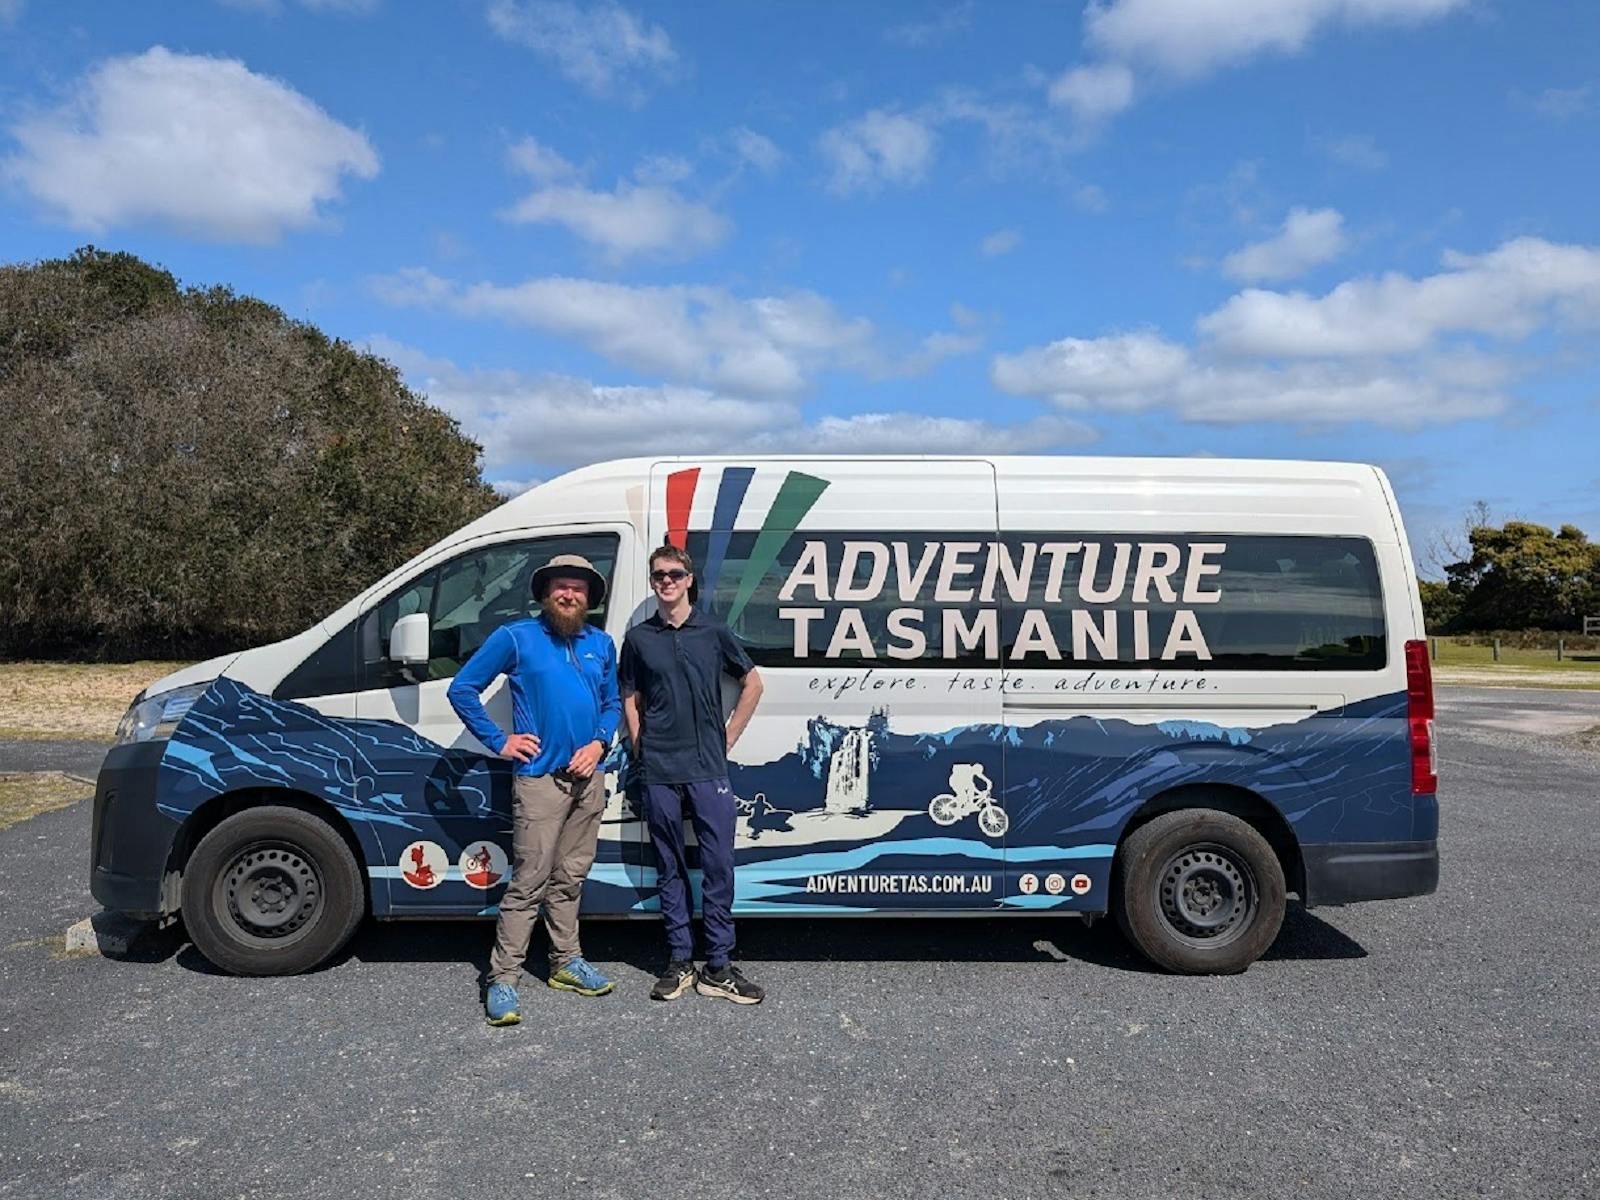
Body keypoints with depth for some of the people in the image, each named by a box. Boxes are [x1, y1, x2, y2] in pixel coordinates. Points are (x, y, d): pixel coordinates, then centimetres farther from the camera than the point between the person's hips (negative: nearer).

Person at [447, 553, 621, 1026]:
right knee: (529, 882, -7)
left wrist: (599, 742, 2)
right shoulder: (515, 637, -2)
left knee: (570, 877, 16)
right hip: (539, 778, -5)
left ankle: (567, 961, 28)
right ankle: (503, 979, 1)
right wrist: (499, 741, -6)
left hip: (587, 778, 5)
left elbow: (612, 702, 20)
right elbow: (461, 689, -2)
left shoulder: (601, 644, 12)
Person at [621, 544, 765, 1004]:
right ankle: (679, 962, 18)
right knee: (671, 868, 8)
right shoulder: (638, 638, 8)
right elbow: (630, 700, 15)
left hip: (709, 768, -1)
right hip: (659, 772, 1)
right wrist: (640, 749, 5)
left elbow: (752, 683, 13)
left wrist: (729, 737, 7)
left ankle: (718, 967, 7)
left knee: (718, 866, -1)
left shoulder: (713, 632, 4)